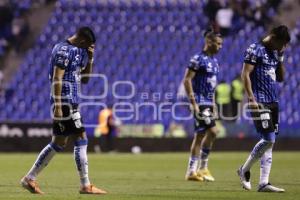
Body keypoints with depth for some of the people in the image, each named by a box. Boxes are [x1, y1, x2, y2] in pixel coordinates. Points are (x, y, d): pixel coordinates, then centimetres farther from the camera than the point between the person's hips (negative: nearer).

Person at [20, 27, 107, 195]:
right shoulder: (63, 51, -12)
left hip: (71, 102, 10)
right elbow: (57, 79, -18)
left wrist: (90, 58, 9)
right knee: (81, 141, -7)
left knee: (58, 144, 12)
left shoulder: (78, 51, 16)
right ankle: (86, 186, -4)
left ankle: (30, 179, 16)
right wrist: (58, 106, -22)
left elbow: (85, 79, 22)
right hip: (65, 102, -10)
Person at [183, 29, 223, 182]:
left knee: (200, 135, 8)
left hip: (209, 103, 8)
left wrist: (213, 103, 19)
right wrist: (194, 103, -18)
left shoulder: (214, 61, 15)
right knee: (212, 131, -13)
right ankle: (202, 168, -4)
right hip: (200, 103, -8)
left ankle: (192, 171, 13)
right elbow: (187, 80, -14)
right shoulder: (198, 59, -12)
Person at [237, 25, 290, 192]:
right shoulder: (255, 50, -7)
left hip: (273, 102, 8)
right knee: (269, 139, -13)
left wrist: (280, 59, 8)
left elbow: (281, 78, 22)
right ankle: (245, 170, 5)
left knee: (269, 142, 4)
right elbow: (245, 75, -12)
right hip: (260, 102, -8)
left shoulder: (275, 53, 17)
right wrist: (252, 98, -18)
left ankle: (264, 183, 3)